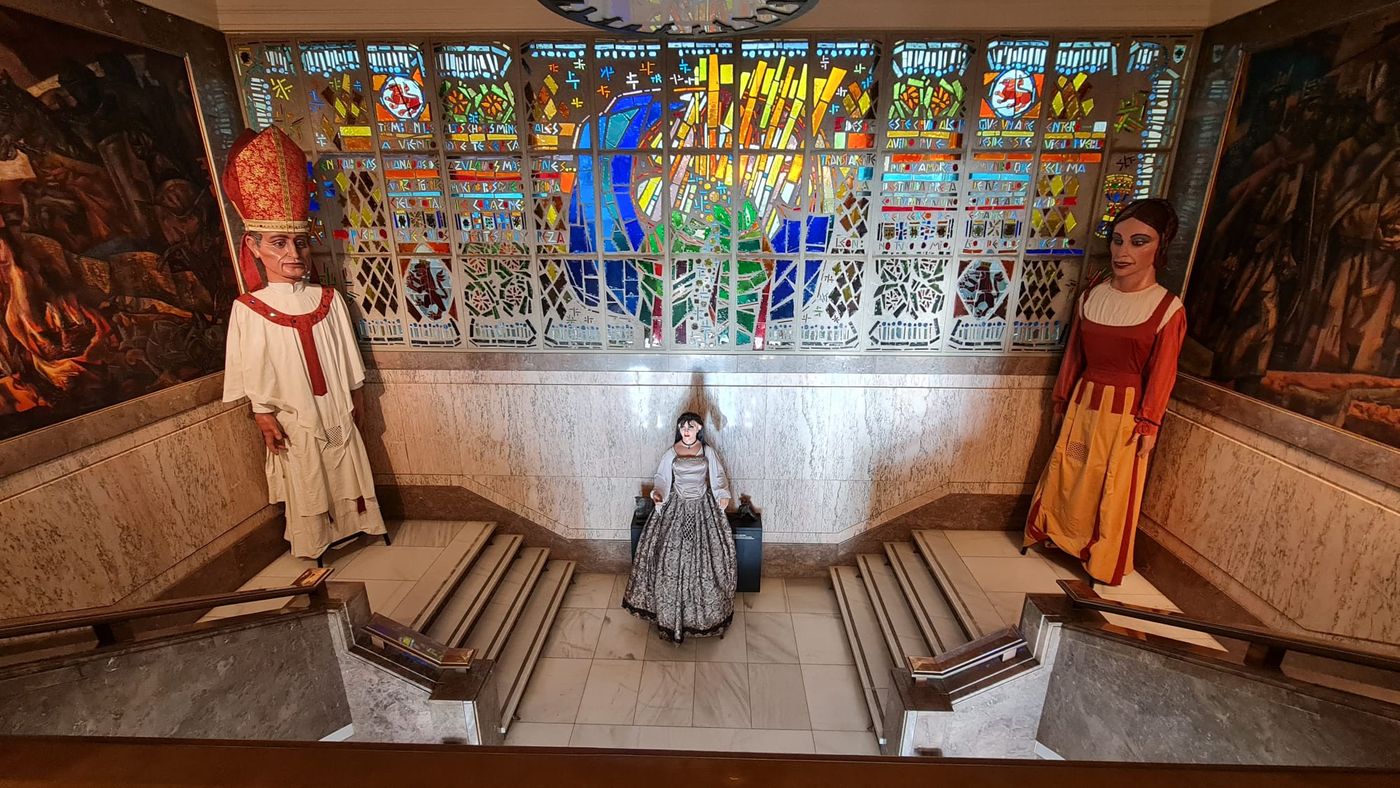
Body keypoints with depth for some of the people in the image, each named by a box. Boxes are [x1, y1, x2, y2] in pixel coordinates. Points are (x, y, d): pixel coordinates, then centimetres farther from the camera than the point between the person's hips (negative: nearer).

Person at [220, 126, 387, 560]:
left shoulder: (328, 299, -1)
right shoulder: (249, 309, -11)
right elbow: (253, 371, -7)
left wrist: (356, 394, 9)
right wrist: (264, 415, -8)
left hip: (336, 409, 3)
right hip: (292, 419, -3)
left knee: (349, 471, 17)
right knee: (307, 487, 13)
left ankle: (358, 524, 36)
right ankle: (315, 545, 31)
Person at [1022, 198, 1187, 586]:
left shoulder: (1167, 308, -12)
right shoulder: (1091, 296, 0)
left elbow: (1161, 373, -9)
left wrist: (1148, 424, -8)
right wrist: (1062, 401, 11)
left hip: (1126, 411, -3)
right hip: (1084, 401, 3)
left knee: (1114, 490, 10)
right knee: (1064, 475, 14)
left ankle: (1104, 562, 29)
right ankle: (1050, 533, 35)